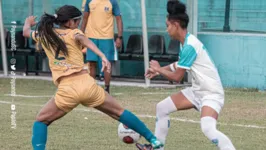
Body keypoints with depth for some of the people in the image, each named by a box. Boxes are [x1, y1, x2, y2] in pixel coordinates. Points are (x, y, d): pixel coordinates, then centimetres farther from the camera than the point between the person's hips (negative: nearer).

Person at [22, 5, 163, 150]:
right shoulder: (73, 33, 7)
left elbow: (26, 32, 35)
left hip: (67, 89, 0)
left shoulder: (44, 35, 14)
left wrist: (28, 22, 59)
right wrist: (102, 56, -32)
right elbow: (83, 40, -17)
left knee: (41, 121, 17)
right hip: (87, 84, 0)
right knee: (119, 112, 19)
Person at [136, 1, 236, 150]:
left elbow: (177, 77, -16)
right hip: (198, 90, 10)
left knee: (208, 129, -33)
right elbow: (180, 64, 29)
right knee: (162, 108, 15)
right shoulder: (187, 42, 6)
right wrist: (159, 70, 24)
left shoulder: (189, 45, -23)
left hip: (211, 93, -10)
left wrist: (158, 69, 0)